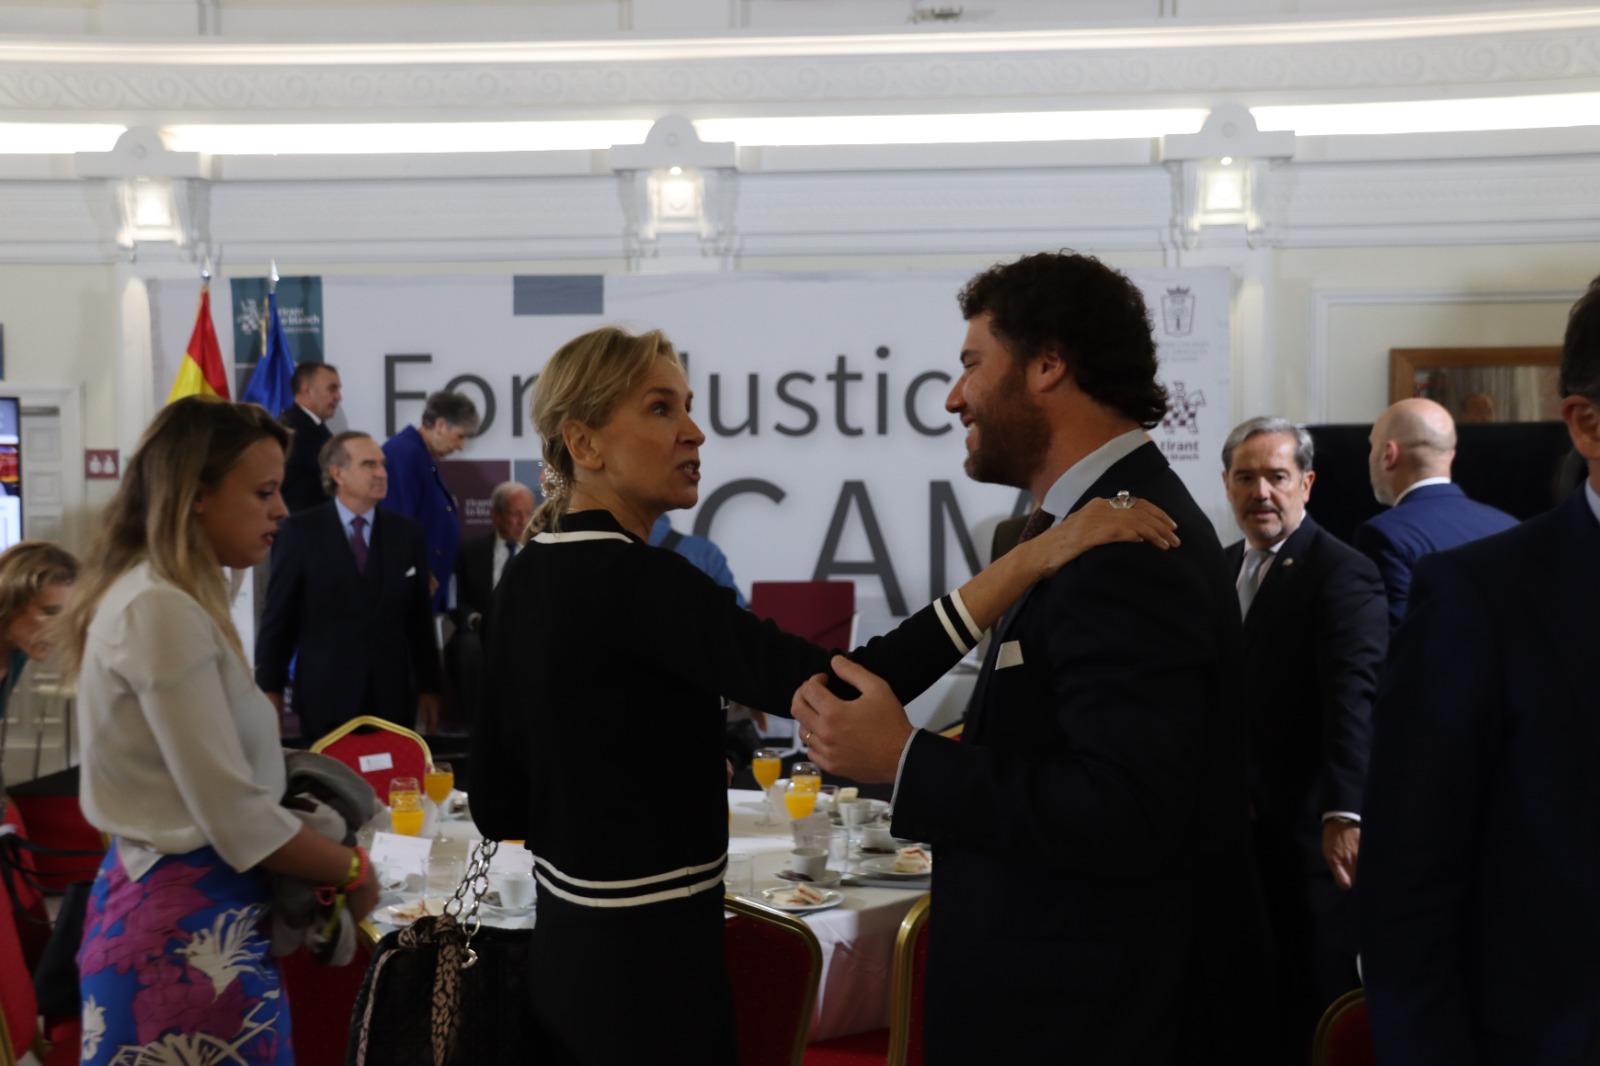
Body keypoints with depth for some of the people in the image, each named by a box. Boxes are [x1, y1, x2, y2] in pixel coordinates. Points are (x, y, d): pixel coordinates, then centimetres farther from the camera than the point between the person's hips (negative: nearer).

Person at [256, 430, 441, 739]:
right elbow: (278, 615, 0)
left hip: (393, 696, 2)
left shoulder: (406, 533, 6)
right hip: (326, 695, -2)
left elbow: (420, 617, 8)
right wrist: (271, 689, -2)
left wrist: (428, 688, 7)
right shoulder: (301, 531, -1)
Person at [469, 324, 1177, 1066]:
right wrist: (1035, 557, -36)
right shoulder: (630, 578, -21)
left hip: (564, 948, 9)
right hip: (645, 966, -9)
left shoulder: (530, 574, 5)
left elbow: (497, 802, 10)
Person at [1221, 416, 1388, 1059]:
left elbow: (1353, 698, -26)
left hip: (1308, 836, -7)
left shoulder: (1343, 574, -13)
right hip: (1241, 829, 7)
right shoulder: (1225, 567, 12)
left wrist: (1344, 813, -37)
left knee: (1315, 1012, 3)